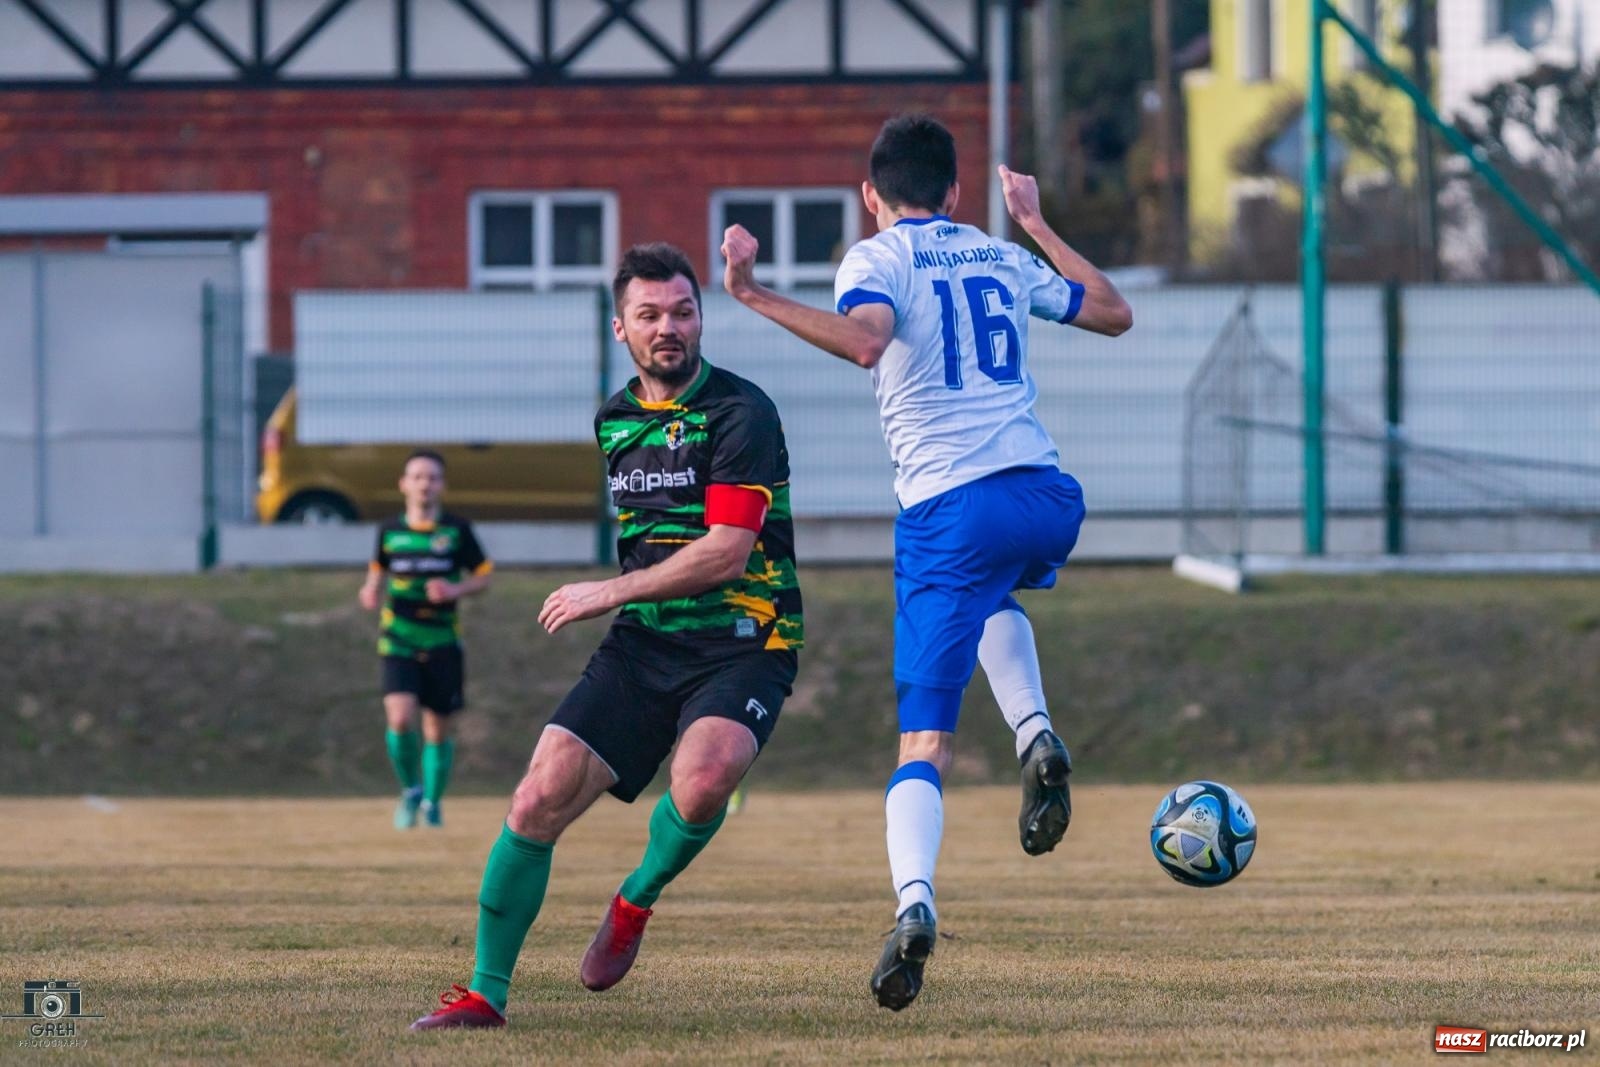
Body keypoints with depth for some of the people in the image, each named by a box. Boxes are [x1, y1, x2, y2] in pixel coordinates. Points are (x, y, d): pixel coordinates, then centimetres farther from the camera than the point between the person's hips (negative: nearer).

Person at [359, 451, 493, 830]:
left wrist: (455, 590, -14)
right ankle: (410, 790, 6)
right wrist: (371, 593, -3)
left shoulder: (457, 530, 0)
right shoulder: (390, 531, 5)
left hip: (442, 642, 0)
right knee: (400, 718, -18)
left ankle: (432, 801, 26)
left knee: (438, 728, 5)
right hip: (399, 640, 0)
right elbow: (378, 572, 19)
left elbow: (483, 578, 5)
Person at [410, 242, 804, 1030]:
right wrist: (625, 601, 15)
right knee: (539, 800, -9)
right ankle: (485, 993, 4)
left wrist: (610, 593, -12)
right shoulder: (614, 421, 11)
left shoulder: (739, 412, -11)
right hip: (642, 644, 6)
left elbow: (727, 552, -18)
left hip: (741, 645, -6)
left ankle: (639, 898, -2)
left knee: (702, 779, -35)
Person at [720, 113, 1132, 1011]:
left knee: (924, 746, -2)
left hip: (949, 509, -4)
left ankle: (915, 899, -28)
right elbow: (1115, 313, 32)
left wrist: (753, 295, -16)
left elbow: (865, 340, -20)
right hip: (1048, 498, 4)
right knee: (997, 598, 41)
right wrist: (1038, 225, 41)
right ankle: (1037, 737, 13)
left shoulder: (878, 259, 2)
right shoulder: (1003, 258, 18)